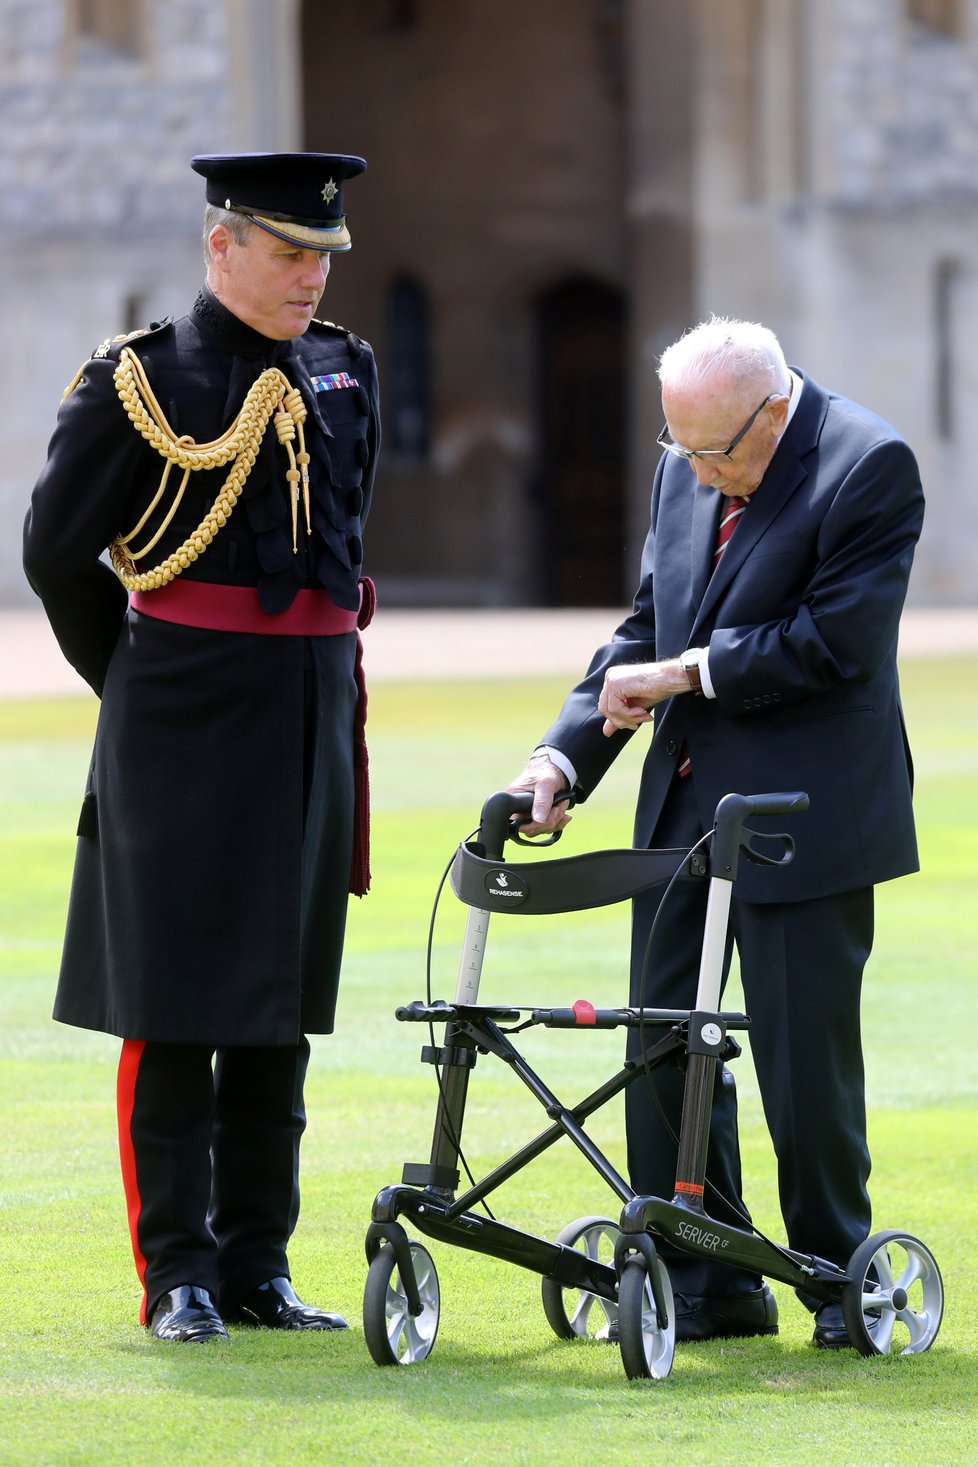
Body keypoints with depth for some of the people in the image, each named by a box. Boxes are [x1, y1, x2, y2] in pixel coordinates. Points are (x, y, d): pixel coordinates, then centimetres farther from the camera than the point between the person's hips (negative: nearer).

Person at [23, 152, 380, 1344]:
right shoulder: (140, 381, -7)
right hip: (181, 738, -6)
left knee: (281, 1008, 9)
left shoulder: (343, 375, 11)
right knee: (173, 1007, -2)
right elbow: (56, 551, -2)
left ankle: (258, 1265, 15)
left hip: (311, 720, 6)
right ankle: (179, 1276, 2)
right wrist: (136, 682, 7)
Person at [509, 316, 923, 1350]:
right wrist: (564, 755, 1)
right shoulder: (684, 471, 9)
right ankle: (707, 1285, 13)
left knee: (806, 1057, -1)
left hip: (804, 820, -7)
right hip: (684, 804, 7)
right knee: (663, 1049, 5)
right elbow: (645, 632, 13)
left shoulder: (868, 467, -13)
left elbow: (837, 641, -19)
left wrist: (685, 673, -14)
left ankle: (838, 1278, 14)